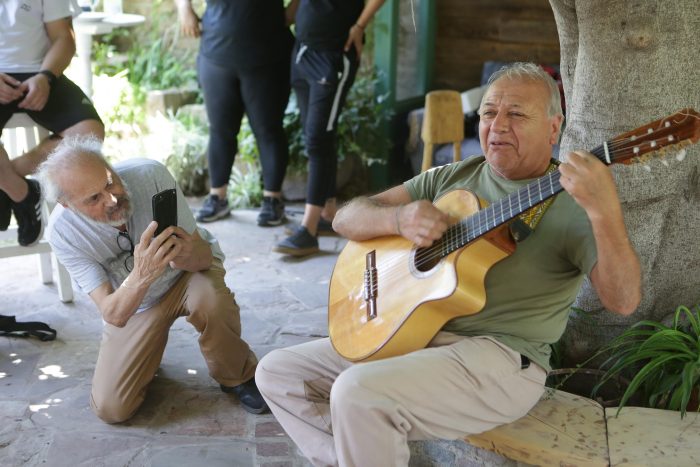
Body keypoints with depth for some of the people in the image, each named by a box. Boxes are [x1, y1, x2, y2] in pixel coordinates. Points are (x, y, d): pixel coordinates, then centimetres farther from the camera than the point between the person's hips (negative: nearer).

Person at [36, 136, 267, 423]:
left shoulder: (150, 174, -29)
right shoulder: (62, 232, -26)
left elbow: (204, 254, -23)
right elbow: (113, 314, -30)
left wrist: (188, 255, -48)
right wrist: (141, 276, -52)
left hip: (188, 273, -1)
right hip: (133, 305, 1)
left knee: (210, 300, -37)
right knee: (110, 408, -10)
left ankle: (237, 377, -8)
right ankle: (145, 355, 23)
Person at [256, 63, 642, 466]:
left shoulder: (573, 204, -6)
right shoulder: (451, 178, 10)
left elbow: (623, 301, -20)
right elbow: (347, 218, 7)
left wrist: (604, 210, -36)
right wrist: (399, 218, -16)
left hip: (502, 358, -7)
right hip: (412, 331, 7)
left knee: (358, 393, -30)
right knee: (277, 373, 4)